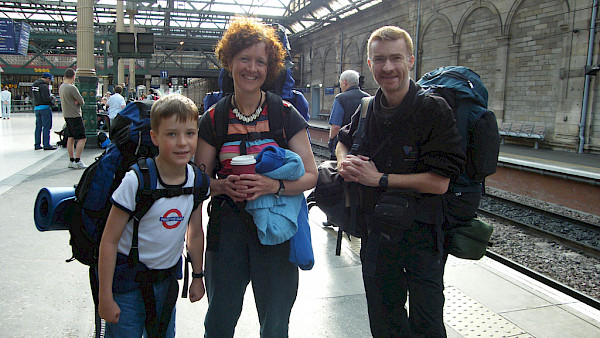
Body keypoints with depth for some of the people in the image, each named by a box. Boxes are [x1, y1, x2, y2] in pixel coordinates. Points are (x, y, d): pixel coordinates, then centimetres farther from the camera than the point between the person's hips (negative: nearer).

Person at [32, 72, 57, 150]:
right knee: (46, 127, -4)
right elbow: (47, 98, -22)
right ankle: (46, 145, -3)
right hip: (45, 107, -8)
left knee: (38, 127, 13)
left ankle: (37, 145, 16)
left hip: (36, 108, 8)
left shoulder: (34, 85, 12)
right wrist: (51, 97, 0)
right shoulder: (44, 86, -15)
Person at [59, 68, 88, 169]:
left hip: (67, 115, 9)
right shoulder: (72, 88, -17)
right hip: (75, 115, -9)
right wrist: (78, 101, 5)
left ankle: (71, 161, 16)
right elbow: (82, 102, -15)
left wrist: (76, 101, -7)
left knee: (71, 138, 12)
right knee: (82, 138, -8)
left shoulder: (61, 87, 11)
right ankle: (77, 161, -11)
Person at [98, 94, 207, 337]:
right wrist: (105, 297, -14)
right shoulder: (136, 182, -23)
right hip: (128, 278, -4)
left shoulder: (197, 180, -7)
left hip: (167, 280, 5)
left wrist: (197, 276, 12)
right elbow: (109, 240, -16)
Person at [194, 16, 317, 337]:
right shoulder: (213, 119, 1)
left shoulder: (285, 114, -3)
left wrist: (275, 185, -22)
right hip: (227, 228, 1)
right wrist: (225, 186, -16)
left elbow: (310, 175, -4)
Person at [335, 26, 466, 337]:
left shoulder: (433, 109, -15)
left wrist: (380, 179, -17)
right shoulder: (368, 110, 3)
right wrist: (344, 161, -1)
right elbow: (343, 142, 22)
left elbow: (439, 182, -20)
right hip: (376, 229, 5)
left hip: (421, 233, -5)